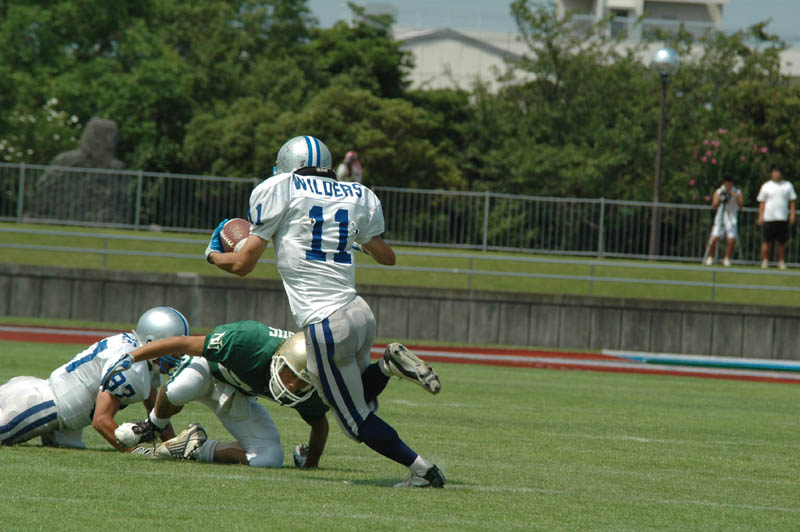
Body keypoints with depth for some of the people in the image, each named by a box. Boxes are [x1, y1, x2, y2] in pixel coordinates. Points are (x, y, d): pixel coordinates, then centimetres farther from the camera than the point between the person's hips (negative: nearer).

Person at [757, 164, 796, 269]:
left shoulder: (788, 185, 12)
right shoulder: (766, 186, 8)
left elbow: (792, 201, 11)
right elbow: (762, 203, 8)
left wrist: (792, 214, 1)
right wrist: (760, 216, -1)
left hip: (783, 218, 1)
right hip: (768, 217, -1)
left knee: (781, 242, 2)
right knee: (767, 241, -5)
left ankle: (781, 261, 7)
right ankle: (765, 260, 2)